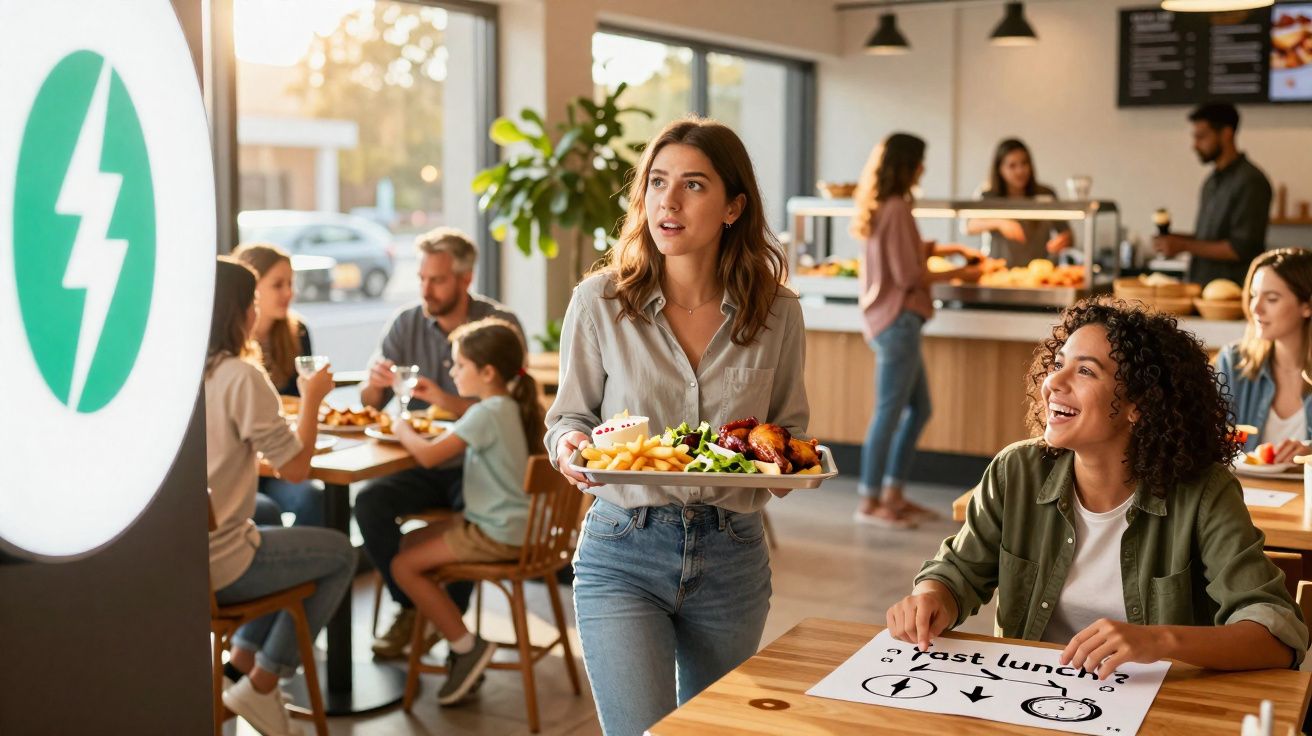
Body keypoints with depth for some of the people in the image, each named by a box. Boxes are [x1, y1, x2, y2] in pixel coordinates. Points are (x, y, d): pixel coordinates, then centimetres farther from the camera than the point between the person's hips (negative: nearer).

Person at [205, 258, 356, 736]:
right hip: (215, 564, -7)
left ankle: (244, 655, 25)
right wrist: (312, 399, -1)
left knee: (272, 521, 33)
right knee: (341, 552, 16)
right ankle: (261, 683, 14)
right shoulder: (241, 376, -18)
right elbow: (295, 467, -15)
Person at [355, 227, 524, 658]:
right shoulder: (407, 324, 5)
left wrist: (442, 399, -29)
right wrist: (375, 384, -17)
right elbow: (370, 405, 8)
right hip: (421, 465, 4)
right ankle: (412, 606, 0)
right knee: (370, 504, -22)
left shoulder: (500, 324, -6)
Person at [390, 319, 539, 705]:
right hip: (511, 525, 10)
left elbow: (428, 455, -25)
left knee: (404, 566, -9)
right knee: (410, 542, 18)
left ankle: (466, 645, -4)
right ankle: (461, 643, 15)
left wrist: (403, 430, -7)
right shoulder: (511, 407, 9)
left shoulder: (487, 413, -21)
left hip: (497, 535, -10)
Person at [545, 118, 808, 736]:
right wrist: (569, 446, -18)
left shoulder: (777, 313, -2)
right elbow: (569, 416, 4)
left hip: (732, 559, 2)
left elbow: (790, 428, 10)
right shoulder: (599, 301, -6)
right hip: (623, 552, -2)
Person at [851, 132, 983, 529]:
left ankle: (893, 495, 20)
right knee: (889, 412, -5)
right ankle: (870, 503, 1)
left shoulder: (885, 207, 13)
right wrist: (958, 274, -6)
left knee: (918, 409, 15)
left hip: (894, 320, 11)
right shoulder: (896, 209, -16)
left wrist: (952, 248, 18)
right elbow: (909, 275, -17)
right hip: (898, 320, -11)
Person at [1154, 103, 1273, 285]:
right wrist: (1175, 239, 5)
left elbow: (1241, 249, -16)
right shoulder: (1213, 181, 14)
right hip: (1202, 286, 8)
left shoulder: (1250, 182, -12)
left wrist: (1185, 246, -14)